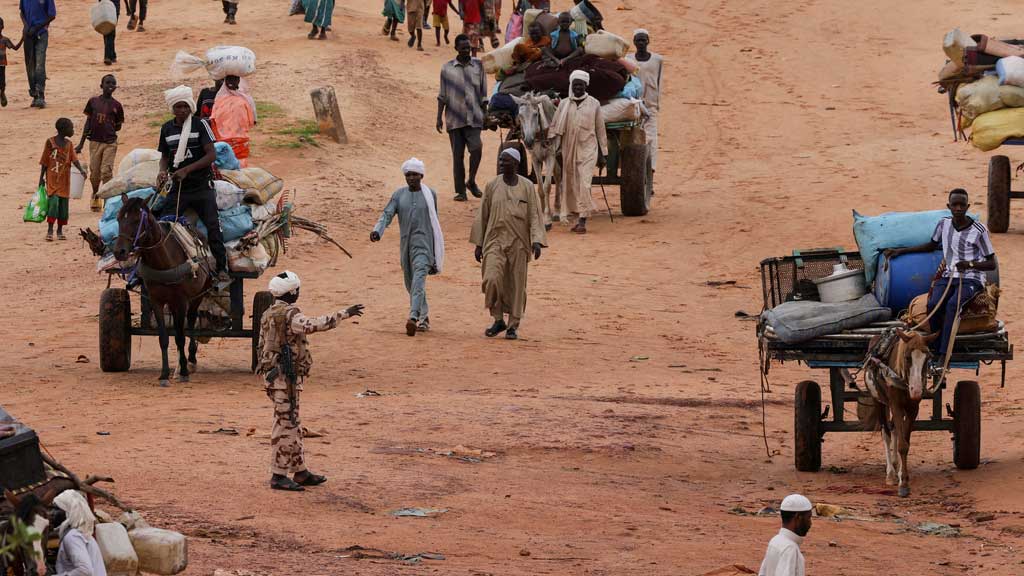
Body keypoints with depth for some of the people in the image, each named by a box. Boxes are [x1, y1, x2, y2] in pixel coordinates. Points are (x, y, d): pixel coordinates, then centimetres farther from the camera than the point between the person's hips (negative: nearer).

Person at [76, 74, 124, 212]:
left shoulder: (116, 105, 1)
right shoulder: (93, 101, 4)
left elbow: (118, 126, 10)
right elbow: (88, 122, 8)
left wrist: (108, 130, -6)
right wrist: (81, 143, 7)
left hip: (110, 142, -2)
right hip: (95, 142, 2)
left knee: (106, 172, -9)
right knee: (94, 172, 7)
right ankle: (95, 197, 28)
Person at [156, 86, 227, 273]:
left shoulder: (200, 124, -6)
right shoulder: (167, 129, 5)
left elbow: (211, 155, -12)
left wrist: (187, 169, -21)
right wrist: (163, 171, -8)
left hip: (202, 186, -3)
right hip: (177, 187, 3)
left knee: (213, 227, -6)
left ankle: (221, 267, 2)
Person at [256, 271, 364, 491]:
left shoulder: (268, 316, 13)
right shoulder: (289, 315, -17)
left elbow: (262, 347, 19)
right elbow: (314, 325, -33)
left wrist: (268, 379, 25)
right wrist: (343, 314, -28)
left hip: (273, 375, 10)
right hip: (286, 378, -10)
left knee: (292, 425, 16)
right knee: (285, 425, -6)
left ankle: (300, 472, 23)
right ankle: (278, 476, -4)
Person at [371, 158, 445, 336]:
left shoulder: (430, 195, 4)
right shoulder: (399, 195, 7)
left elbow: (434, 222, 10)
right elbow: (387, 214, -3)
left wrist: (435, 252, 13)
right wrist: (377, 231, -24)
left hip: (423, 243, -4)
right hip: (406, 243, 4)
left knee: (419, 276, -23)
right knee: (411, 283, 12)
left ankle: (413, 317, -36)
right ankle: (424, 318, 30)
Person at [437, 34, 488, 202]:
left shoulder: (478, 65, 7)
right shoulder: (447, 68, 4)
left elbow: (483, 94, 11)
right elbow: (442, 95, 8)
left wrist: (485, 115, 8)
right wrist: (439, 117, 3)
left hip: (474, 117, 0)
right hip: (454, 118, 0)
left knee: (476, 148, -17)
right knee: (457, 155, 2)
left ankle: (471, 181, 7)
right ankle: (460, 190, 10)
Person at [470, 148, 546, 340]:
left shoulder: (527, 187, 0)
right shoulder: (492, 186, 4)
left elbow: (535, 216, -3)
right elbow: (482, 216, 8)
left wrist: (537, 241, -16)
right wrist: (478, 244, 7)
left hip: (518, 243, 0)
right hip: (495, 240, 1)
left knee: (516, 285, 2)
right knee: (492, 279, -17)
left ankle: (513, 325, 13)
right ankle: (498, 320, -1)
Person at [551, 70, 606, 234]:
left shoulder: (594, 104, 2)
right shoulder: (563, 105, 5)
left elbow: (600, 130, 6)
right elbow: (555, 128, 9)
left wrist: (602, 154, 5)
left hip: (587, 150, -3)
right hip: (568, 151, 3)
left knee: (584, 185, -13)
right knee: (572, 186, 7)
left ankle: (582, 220, -15)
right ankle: (579, 217, 19)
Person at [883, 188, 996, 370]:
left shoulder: (979, 231, -9)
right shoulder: (944, 224, 5)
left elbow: (991, 264, -5)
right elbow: (932, 245, 25)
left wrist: (970, 264, -23)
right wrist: (900, 251, 22)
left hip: (971, 280, -4)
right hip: (948, 277, 4)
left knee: (953, 304, -34)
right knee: (933, 305, -28)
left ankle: (942, 360, -38)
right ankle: (937, 353, -22)